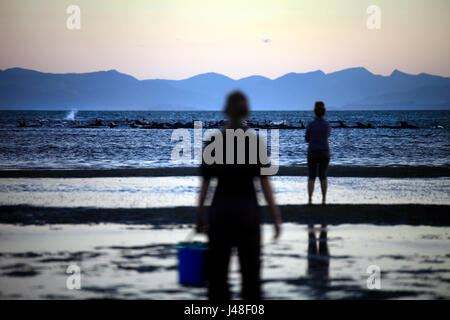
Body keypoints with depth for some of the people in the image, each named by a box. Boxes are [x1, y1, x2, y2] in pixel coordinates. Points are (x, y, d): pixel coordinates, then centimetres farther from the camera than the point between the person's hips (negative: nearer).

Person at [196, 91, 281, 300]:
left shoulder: (213, 142, -2)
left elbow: (205, 183, 1)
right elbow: (265, 184, -7)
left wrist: (199, 216, 11)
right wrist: (276, 218, 0)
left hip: (220, 210, 1)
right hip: (247, 210, -1)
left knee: (217, 271, 9)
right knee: (250, 271, 6)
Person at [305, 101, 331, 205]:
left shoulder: (310, 125, -9)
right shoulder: (328, 125, -5)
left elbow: (307, 139, 5)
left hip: (313, 153, -1)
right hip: (325, 153, 1)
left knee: (311, 177, 6)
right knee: (323, 177, 11)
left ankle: (310, 200, -2)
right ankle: (324, 200, 7)